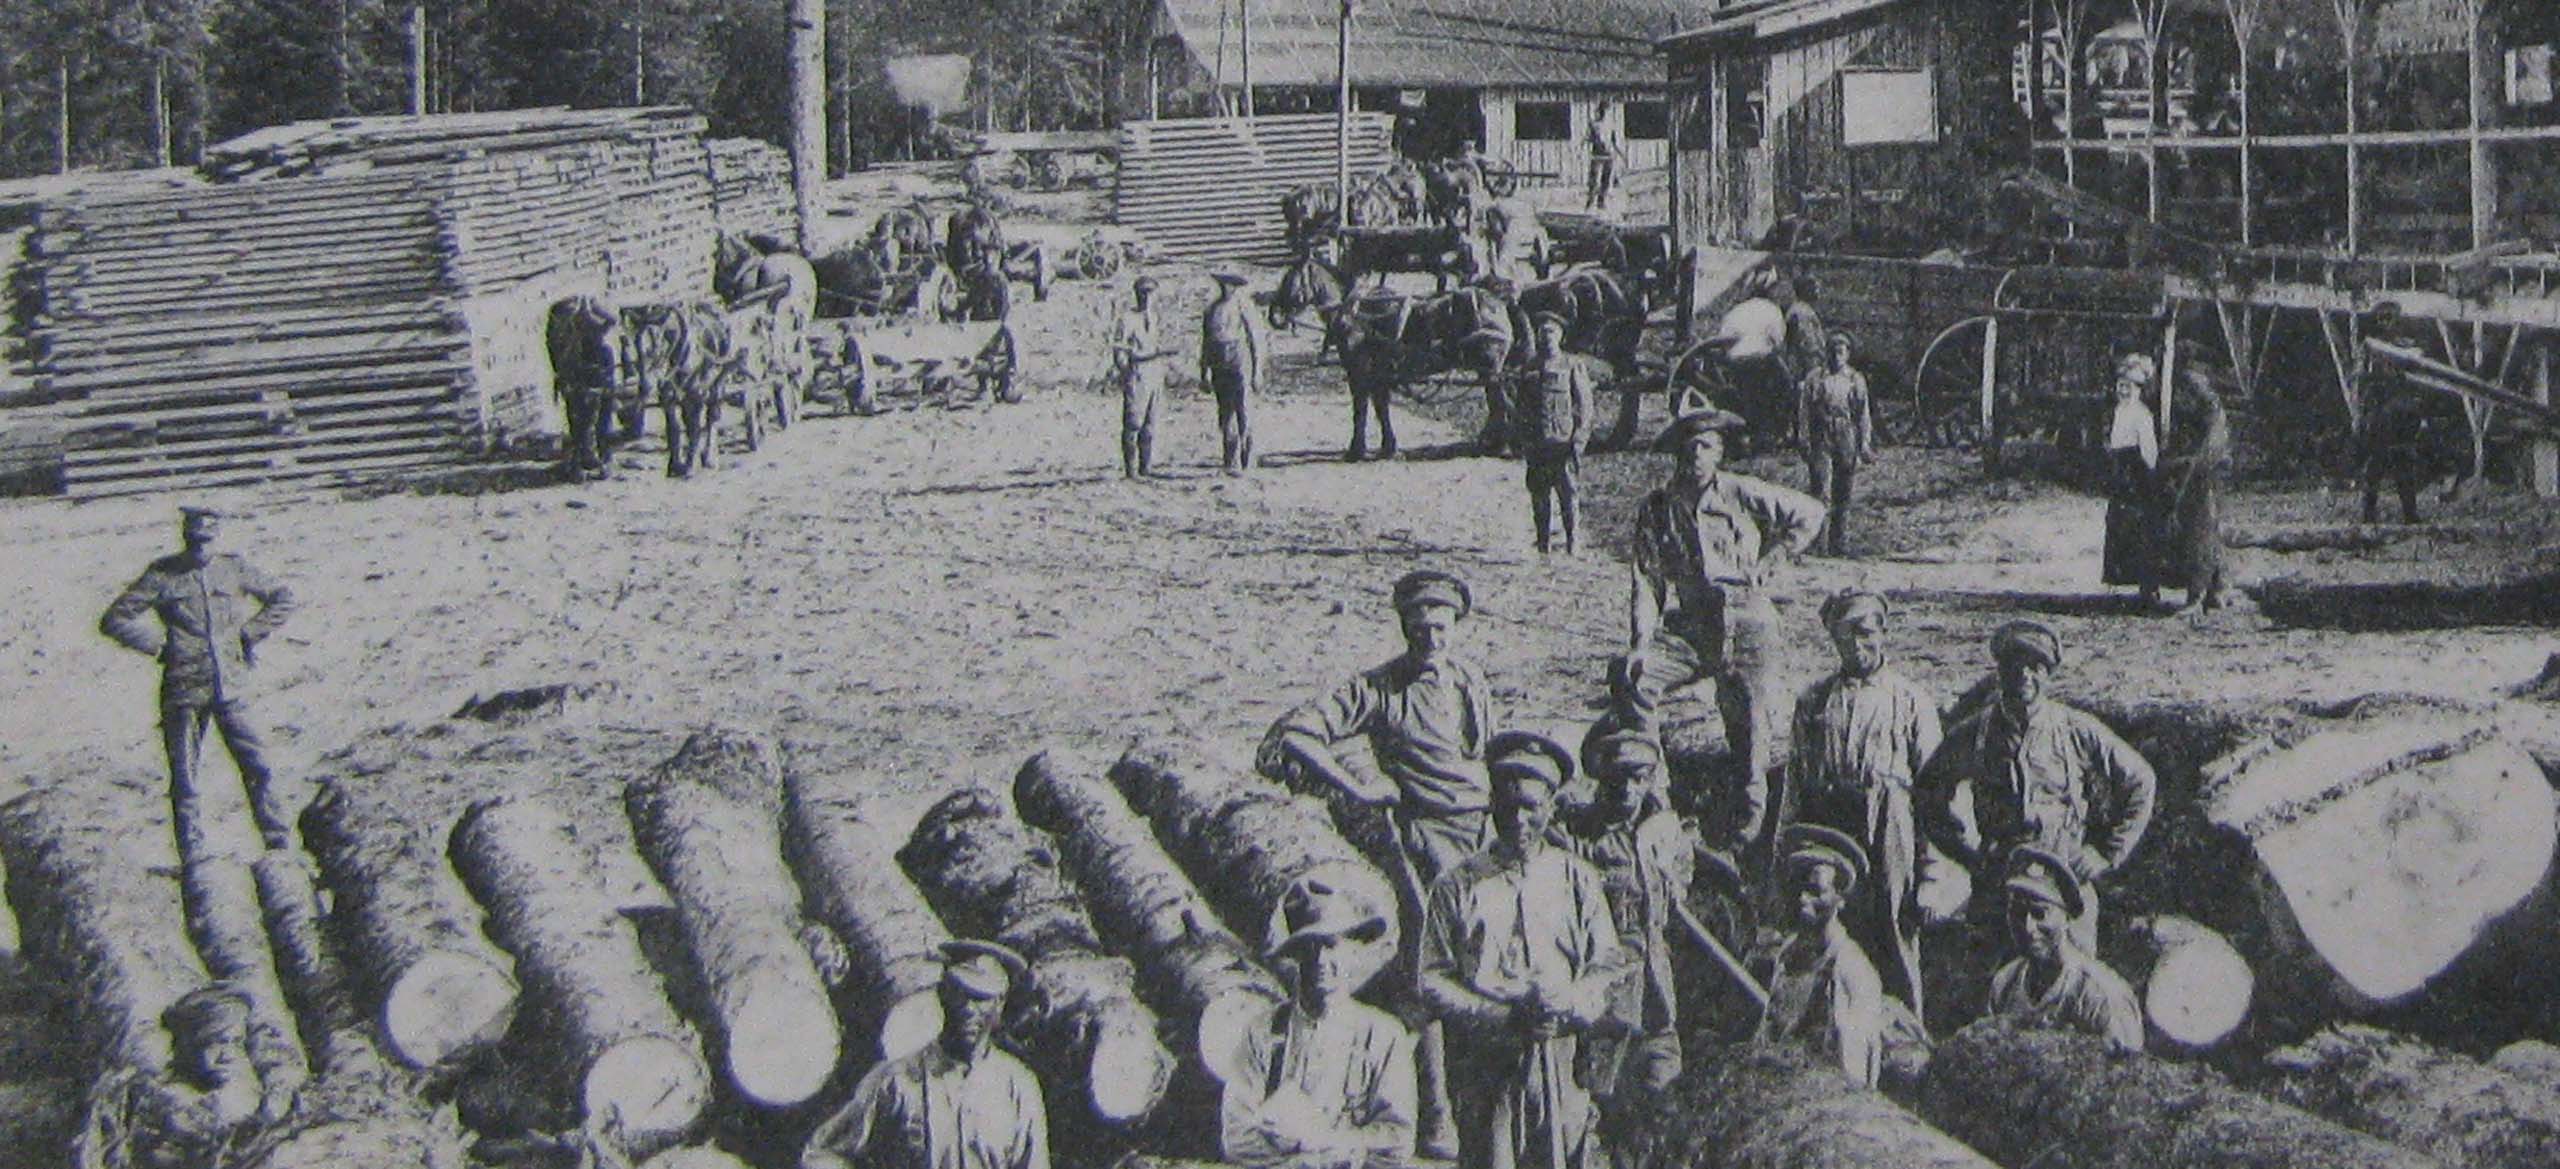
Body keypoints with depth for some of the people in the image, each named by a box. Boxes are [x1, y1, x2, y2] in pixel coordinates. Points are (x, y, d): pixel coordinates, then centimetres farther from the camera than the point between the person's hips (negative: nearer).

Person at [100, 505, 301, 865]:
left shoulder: (234, 568, 5)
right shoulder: (163, 575, -2)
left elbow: (282, 597, 17)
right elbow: (115, 620, 2)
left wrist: (252, 633, 8)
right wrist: (159, 645, -3)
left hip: (231, 687, 2)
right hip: (184, 690, -2)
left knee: (259, 766, 1)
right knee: (186, 775, 4)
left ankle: (281, 843, 11)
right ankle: (195, 851, 14)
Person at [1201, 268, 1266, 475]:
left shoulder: (1244, 306, -1)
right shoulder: (1213, 308, 13)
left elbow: (1255, 339, -2)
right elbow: (1206, 342, 20)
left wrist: (1257, 372, -6)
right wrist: (1204, 372, 16)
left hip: (1240, 366, -5)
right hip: (1219, 369, 5)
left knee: (1244, 413, -11)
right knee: (1225, 416, 6)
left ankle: (1247, 461, -8)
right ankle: (1230, 462, 11)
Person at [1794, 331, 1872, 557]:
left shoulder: (1856, 379, 11)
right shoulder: (1814, 379, 5)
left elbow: (1864, 413, 12)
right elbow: (1804, 411, 5)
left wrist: (1864, 443, 5)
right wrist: (1804, 440, -1)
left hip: (1847, 439, 2)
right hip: (1821, 438, -2)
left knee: (1843, 493, 5)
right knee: (1822, 490, -10)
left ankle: (1840, 542, 12)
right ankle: (1820, 541, -10)